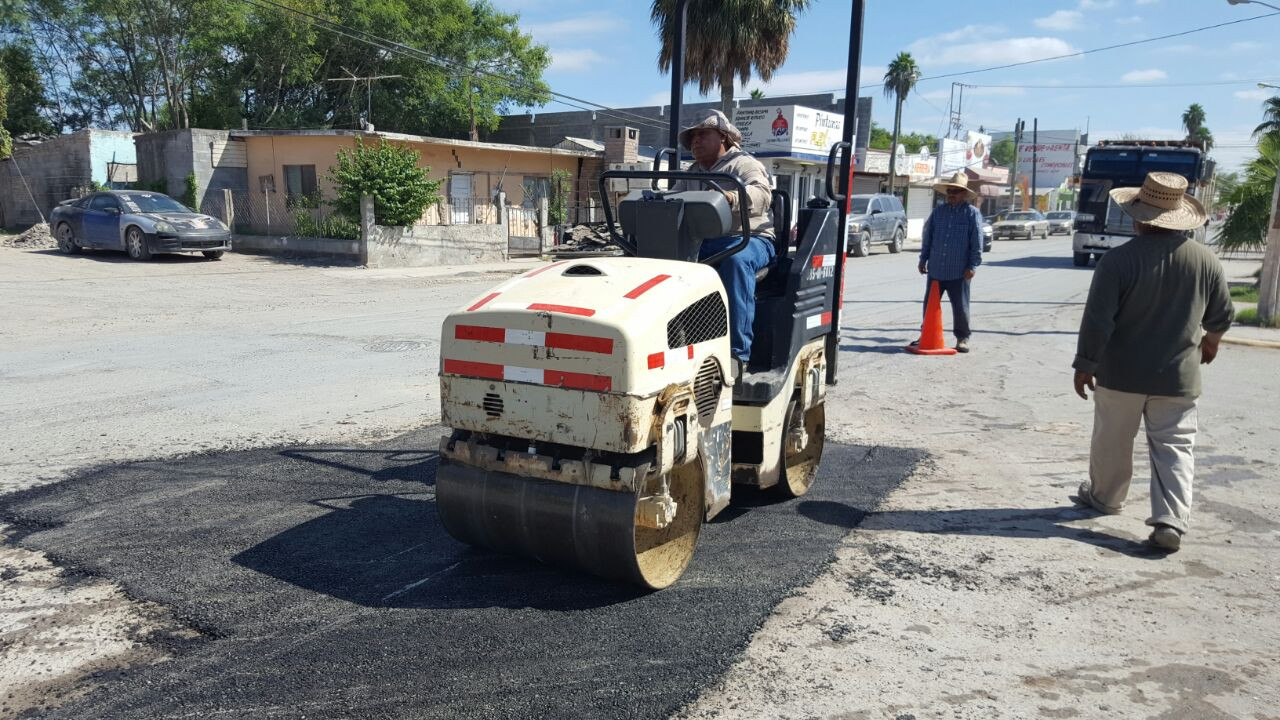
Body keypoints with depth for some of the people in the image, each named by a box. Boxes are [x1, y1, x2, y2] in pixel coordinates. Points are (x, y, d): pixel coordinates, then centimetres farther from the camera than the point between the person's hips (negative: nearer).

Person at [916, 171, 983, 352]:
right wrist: (923, 259, 12)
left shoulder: (972, 213, -4)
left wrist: (973, 266, -9)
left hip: (959, 272, -4)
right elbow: (927, 237, 14)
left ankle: (962, 338, 16)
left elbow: (977, 243, -5)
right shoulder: (938, 211, 8)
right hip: (935, 269, 4)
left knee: (960, 307, 3)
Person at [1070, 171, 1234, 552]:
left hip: (1122, 374, -2)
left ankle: (1104, 496, 33)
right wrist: (1210, 340, 31)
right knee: (1174, 446, 7)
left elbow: (1097, 321, -16)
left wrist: (1084, 364, -6)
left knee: (1113, 441, 15)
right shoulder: (1205, 259, -2)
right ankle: (1171, 521, -1)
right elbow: (1222, 314, 10)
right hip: (1179, 376, 3)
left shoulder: (1119, 259, -16)